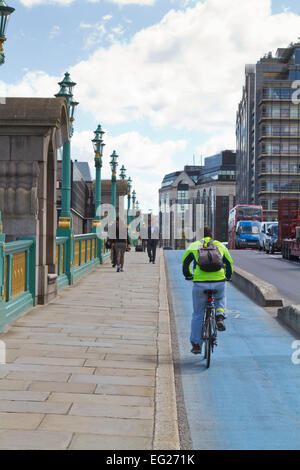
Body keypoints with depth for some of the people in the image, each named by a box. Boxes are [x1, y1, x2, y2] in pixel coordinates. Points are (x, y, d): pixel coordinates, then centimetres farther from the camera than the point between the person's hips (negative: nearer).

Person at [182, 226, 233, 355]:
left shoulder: (194, 245, 13)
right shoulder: (220, 245, 17)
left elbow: (185, 262, 16)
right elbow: (229, 262, 23)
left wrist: (188, 275, 34)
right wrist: (228, 276, 40)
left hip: (200, 283, -1)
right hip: (219, 283, 1)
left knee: (198, 314, 15)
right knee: (220, 298, 37)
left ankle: (196, 345, 18)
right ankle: (220, 316, 8)